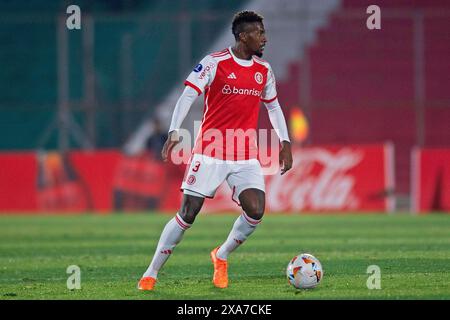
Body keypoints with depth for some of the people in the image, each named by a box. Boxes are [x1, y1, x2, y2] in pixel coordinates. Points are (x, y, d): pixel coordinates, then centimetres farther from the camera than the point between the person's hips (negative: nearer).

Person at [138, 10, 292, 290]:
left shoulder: (264, 70, 9)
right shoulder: (214, 63, -8)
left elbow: (273, 106, 22)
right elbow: (188, 96, -13)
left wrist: (286, 143, 16)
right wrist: (174, 133, -26)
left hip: (247, 156, 4)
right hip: (210, 151, -4)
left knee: (256, 210, -14)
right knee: (188, 214, -6)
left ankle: (221, 257, 13)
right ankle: (151, 275, 6)